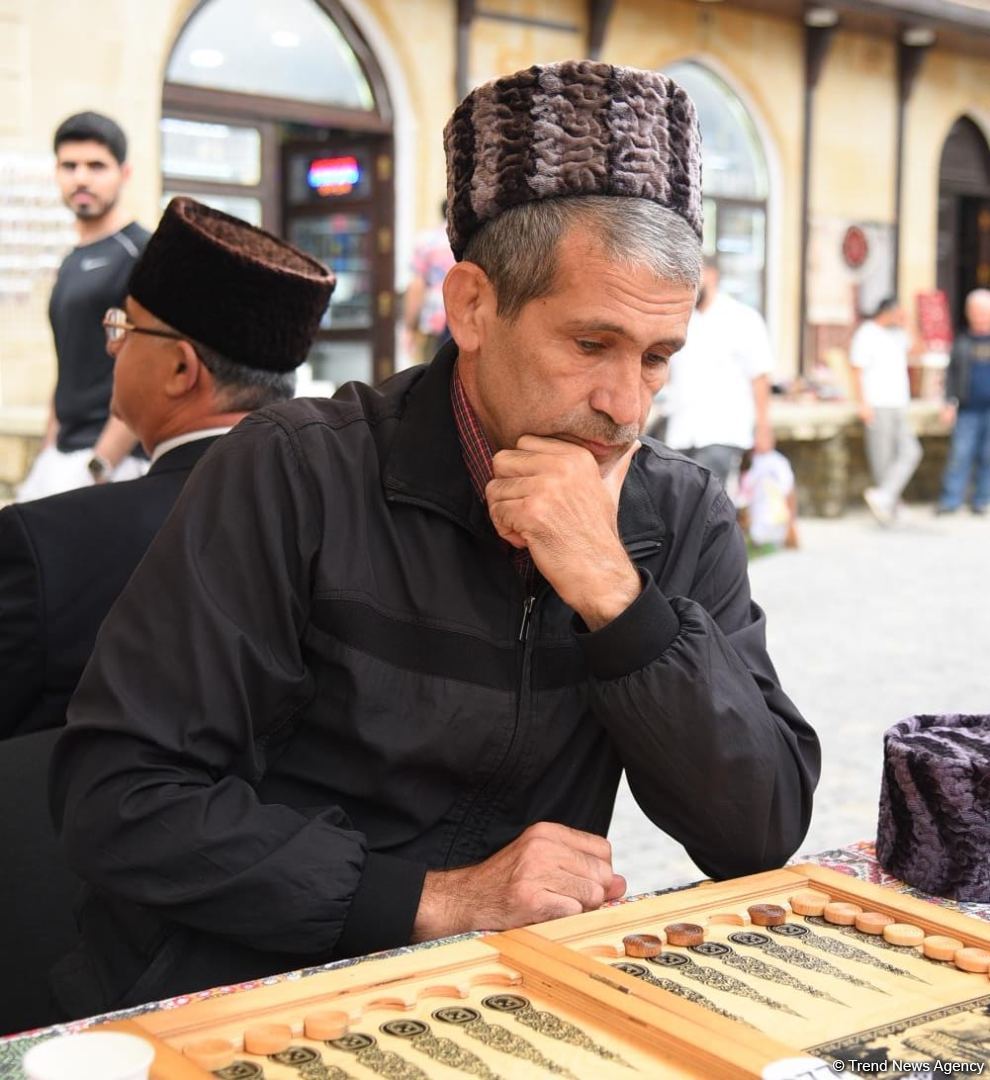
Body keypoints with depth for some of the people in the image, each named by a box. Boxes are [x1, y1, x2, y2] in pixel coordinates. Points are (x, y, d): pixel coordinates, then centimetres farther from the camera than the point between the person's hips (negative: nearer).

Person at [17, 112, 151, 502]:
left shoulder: (143, 254, -9)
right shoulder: (72, 263, 16)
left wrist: (99, 466, -19)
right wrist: (46, 458, 16)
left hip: (111, 458, -8)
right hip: (64, 455, 8)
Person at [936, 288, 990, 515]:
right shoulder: (962, 342, 9)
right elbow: (952, 374, 10)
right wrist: (950, 403, 0)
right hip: (969, 409, 1)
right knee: (960, 453, -6)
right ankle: (951, 500, -5)